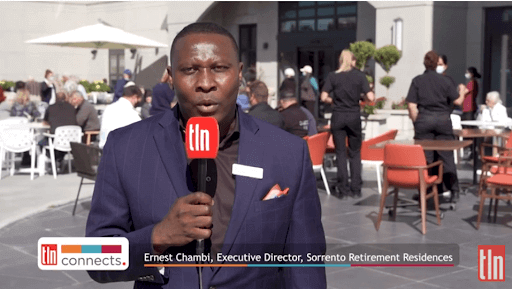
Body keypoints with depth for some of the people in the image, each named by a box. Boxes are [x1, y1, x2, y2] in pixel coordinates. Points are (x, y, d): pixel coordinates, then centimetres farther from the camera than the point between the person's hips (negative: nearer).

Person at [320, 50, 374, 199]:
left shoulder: (332, 76, -1)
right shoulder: (360, 75, -2)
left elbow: (323, 97, -5)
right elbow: (370, 98, -7)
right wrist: (362, 96, 14)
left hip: (338, 116, 0)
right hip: (354, 116, 0)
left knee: (341, 152, 6)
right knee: (355, 153, 10)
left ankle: (342, 189, 5)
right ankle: (355, 189, 8)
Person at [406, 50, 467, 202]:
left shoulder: (417, 81, -2)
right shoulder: (444, 80, 0)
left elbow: (412, 105, -7)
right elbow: (457, 101, 4)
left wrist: (416, 122, 5)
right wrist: (462, 91, 24)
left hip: (424, 120, -1)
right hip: (443, 120, 1)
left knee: (426, 158, 5)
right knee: (446, 156, 6)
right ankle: (454, 190, 7)